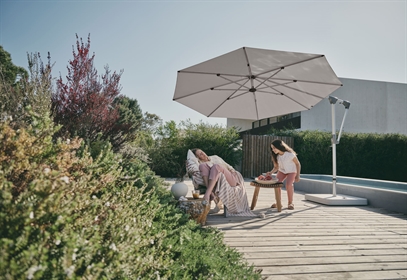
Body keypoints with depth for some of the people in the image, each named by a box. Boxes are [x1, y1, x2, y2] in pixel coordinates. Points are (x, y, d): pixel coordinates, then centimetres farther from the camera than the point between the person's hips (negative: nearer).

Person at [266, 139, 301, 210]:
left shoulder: (290, 154, -29)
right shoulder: (276, 156, -14)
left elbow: (298, 164, -15)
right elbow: (276, 167, -6)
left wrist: (298, 176, -15)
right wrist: (271, 172, -25)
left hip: (291, 171, -4)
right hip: (282, 171, 4)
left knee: (288, 185, -28)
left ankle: (290, 203, -8)